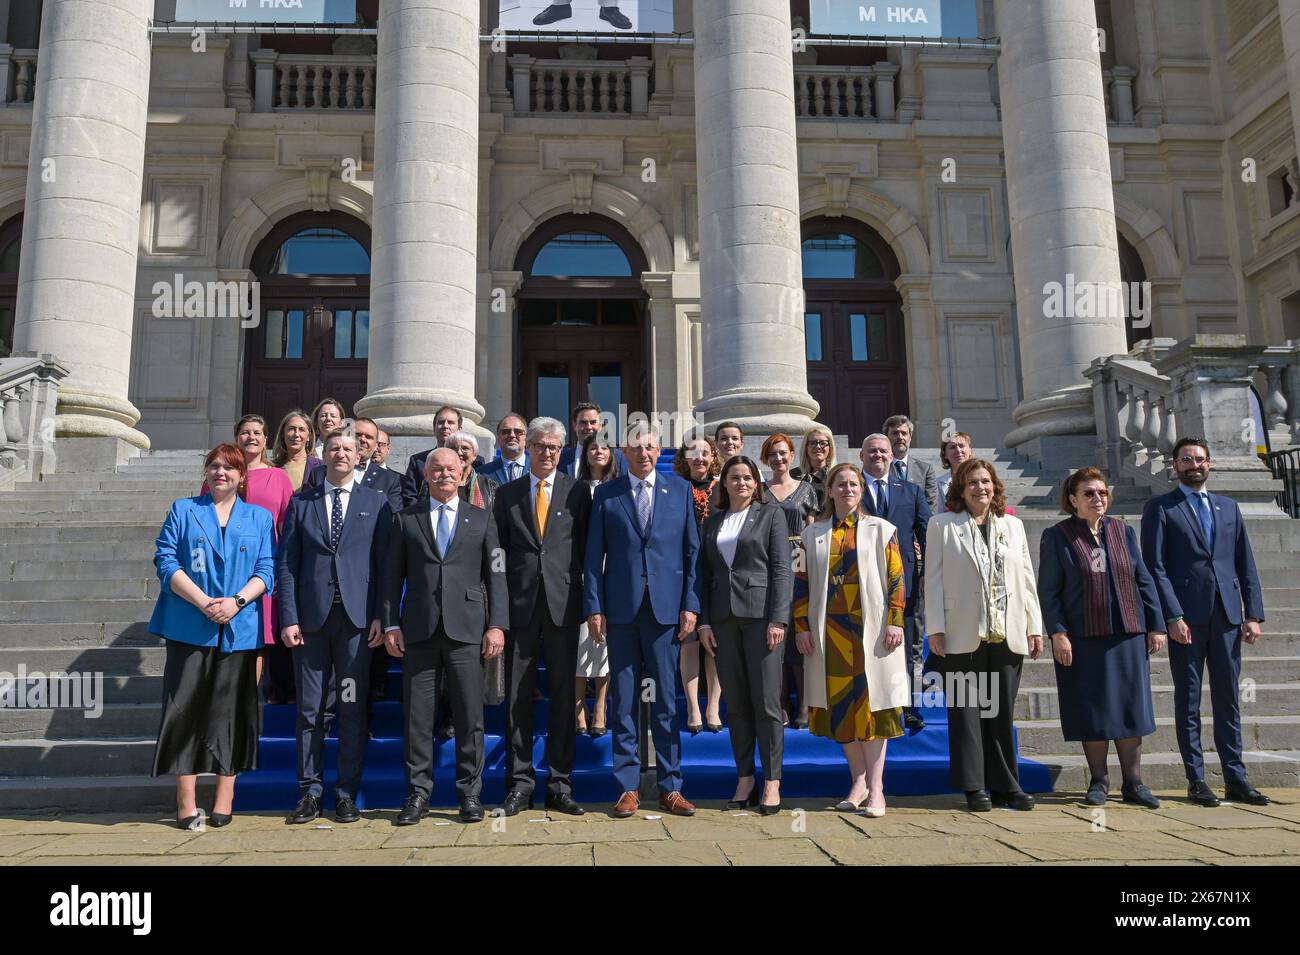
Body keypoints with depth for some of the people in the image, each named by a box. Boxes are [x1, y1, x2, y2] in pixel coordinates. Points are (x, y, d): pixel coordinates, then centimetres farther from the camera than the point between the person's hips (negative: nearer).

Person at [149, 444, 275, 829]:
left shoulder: (260, 518, 13)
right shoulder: (183, 510, 11)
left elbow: (267, 570, 4)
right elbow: (166, 560, 0)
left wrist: (236, 601, -13)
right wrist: (203, 602, -13)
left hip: (239, 628, 1)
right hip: (189, 627, -1)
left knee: (231, 711, 3)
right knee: (185, 708, -3)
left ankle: (224, 800, 11)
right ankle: (185, 802, 3)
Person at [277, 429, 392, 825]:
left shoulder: (376, 503, 8)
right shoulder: (301, 502, 11)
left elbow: (384, 564, 4)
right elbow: (286, 564, 7)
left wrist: (380, 616, -4)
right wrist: (288, 618, -2)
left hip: (356, 617, -1)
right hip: (311, 616, 1)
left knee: (352, 708, 3)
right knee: (309, 708, 6)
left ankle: (347, 793, 12)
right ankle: (310, 791, 16)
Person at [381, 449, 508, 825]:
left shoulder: (482, 519, 11)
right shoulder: (405, 519, 11)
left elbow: (495, 574, 7)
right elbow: (391, 575, 9)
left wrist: (497, 624, -2)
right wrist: (390, 624, -1)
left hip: (466, 629, 0)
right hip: (418, 631, 0)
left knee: (469, 716, 2)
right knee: (417, 716, 4)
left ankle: (470, 793, 13)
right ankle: (418, 792, 15)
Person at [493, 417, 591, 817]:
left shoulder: (577, 491, 6)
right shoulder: (507, 494, 10)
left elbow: (586, 546, 5)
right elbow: (498, 548, 8)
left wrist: (586, 599, -2)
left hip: (563, 604, -1)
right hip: (520, 604, 1)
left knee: (563, 696, 4)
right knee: (518, 697, 5)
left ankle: (560, 784, 13)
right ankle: (520, 782, 15)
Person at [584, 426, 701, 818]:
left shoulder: (680, 489, 7)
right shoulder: (605, 494, 6)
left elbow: (692, 549, 6)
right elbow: (593, 555, 5)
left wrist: (690, 604, -1)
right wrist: (594, 607, -2)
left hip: (665, 607, 0)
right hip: (621, 609, 0)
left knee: (666, 700, 5)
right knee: (624, 702, 6)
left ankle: (670, 787, 14)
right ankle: (628, 787, 15)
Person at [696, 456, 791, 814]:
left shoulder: (771, 515, 4)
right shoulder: (712, 522, 16)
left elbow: (781, 569, -2)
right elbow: (705, 575, 14)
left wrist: (778, 619, -11)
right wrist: (704, 621, 4)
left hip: (761, 615, -4)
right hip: (723, 618, 4)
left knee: (766, 702, -3)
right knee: (735, 704, 7)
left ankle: (772, 783, 6)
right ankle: (744, 779, 15)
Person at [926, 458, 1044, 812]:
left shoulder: (1013, 525, 15)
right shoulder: (943, 525, 5)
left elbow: (1027, 579, 13)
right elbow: (933, 578, 0)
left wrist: (1035, 627, 8)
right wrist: (935, 627, -7)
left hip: (1007, 635, 3)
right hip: (963, 635, -3)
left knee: (1003, 712, 7)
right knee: (966, 710, 1)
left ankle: (1005, 784, 17)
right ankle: (974, 787, 9)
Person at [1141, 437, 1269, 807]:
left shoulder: (1228, 507, 16)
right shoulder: (1160, 508, 2)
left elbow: (1246, 565, 13)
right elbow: (1154, 567, -5)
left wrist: (1253, 614, 4)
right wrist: (1173, 616, -13)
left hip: (1226, 616, 4)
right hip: (1185, 618, -4)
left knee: (1228, 700, 7)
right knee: (1188, 701, 3)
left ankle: (1236, 780, 13)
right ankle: (1196, 780, 9)